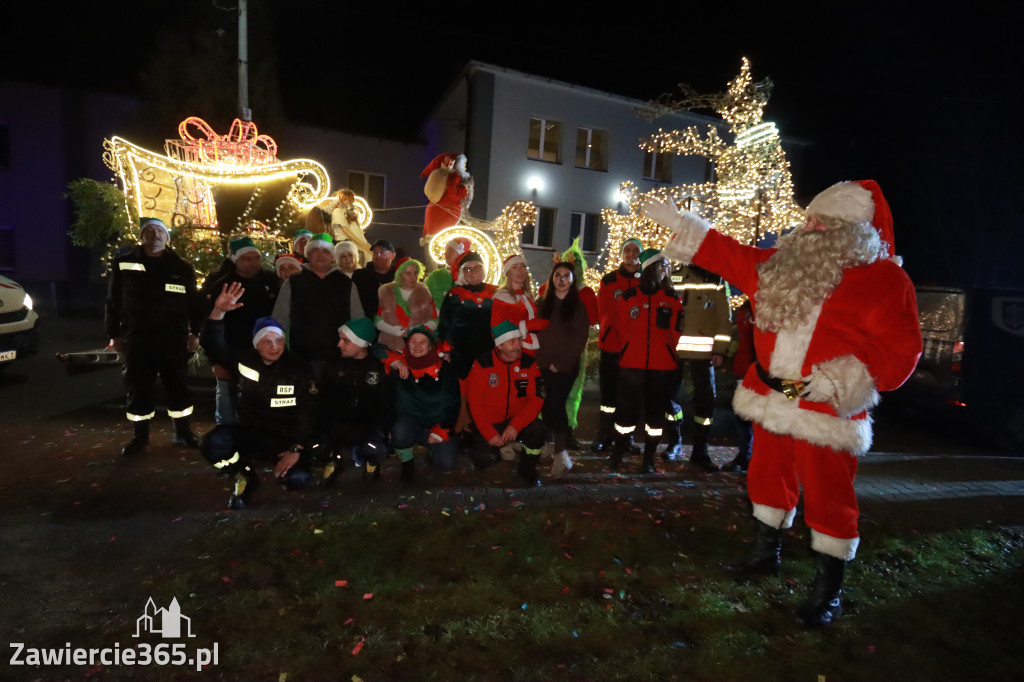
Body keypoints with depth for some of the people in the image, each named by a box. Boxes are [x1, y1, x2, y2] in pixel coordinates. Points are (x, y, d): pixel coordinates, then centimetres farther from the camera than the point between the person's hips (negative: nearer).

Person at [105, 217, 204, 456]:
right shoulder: (123, 265, 5)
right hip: (137, 338, 1)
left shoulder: (181, 267, 4)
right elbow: (113, 302, 8)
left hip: (173, 338, 0)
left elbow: (194, 302, 6)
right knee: (138, 388, 6)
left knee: (177, 385, 5)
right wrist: (114, 333, 5)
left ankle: (183, 432, 18)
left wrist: (195, 332, 1)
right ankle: (139, 436, 20)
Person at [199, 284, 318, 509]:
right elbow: (214, 346, -14)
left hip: (286, 438, -2)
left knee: (297, 480, -26)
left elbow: (308, 413, -11)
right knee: (212, 444, -28)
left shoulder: (300, 369, -9)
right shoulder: (245, 360, -2)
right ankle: (245, 476, 3)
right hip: (250, 432, 2)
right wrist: (218, 312, -30)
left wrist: (297, 449, -18)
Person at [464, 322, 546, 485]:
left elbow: (536, 400, -7)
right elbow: (474, 402, -10)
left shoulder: (529, 364, -4)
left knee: (538, 431, -26)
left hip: (517, 421, 2)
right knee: (485, 458, -20)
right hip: (488, 424, -1)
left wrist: (515, 426, -21)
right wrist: (490, 434, -17)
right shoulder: (482, 364, -10)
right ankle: (475, 443, 18)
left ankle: (527, 471, 0)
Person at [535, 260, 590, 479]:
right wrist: (545, 360, -2)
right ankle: (550, 443, 16)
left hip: (567, 366, -3)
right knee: (548, 404, 1)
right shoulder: (543, 303, 12)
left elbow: (580, 338, -3)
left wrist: (562, 363, -10)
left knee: (557, 404, -12)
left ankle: (561, 453, -10)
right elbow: (536, 333, 9)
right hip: (544, 364, 3)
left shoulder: (579, 305, 4)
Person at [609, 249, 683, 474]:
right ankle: (618, 453, 19)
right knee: (627, 408, 3)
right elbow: (621, 328, 8)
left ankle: (649, 458, 17)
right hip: (632, 363, -1)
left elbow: (676, 331, 5)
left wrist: (667, 352, 1)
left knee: (656, 410, 6)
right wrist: (631, 350, 8)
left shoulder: (673, 298, 5)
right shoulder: (628, 296, 3)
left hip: (662, 364, 1)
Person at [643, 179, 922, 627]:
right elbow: (732, 256, 13)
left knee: (828, 496, 4)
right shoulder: (784, 264, 6)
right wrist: (678, 222, 13)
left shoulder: (886, 279, -8)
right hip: (771, 398, 6)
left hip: (827, 408, -5)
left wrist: (842, 380, -24)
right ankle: (766, 552, 41)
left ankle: (829, 588, 25)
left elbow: (900, 350, -10)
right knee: (768, 477, 19)